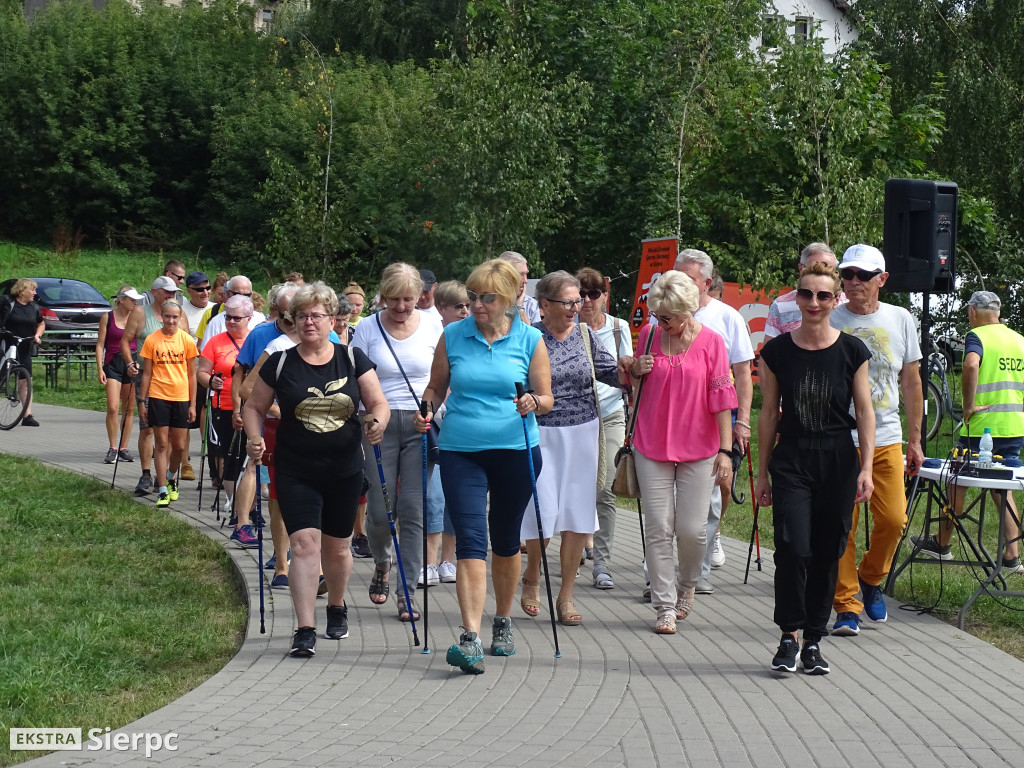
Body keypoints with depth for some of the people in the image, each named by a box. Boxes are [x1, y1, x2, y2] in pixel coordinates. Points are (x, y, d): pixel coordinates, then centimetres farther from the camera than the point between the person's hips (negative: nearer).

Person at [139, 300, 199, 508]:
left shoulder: (186, 340, 1)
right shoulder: (152, 340, 0)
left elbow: (191, 375, 6)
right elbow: (147, 373, 4)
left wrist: (192, 404, 3)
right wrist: (143, 401, 2)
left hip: (181, 398, 1)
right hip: (158, 397, -1)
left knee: (179, 446, 6)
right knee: (161, 444, -1)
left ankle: (171, 477, 34)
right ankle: (163, 491, 3)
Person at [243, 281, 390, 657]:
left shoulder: (353, 359, 1)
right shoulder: (280, 363, -1)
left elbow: (379, 403, 1)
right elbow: (254, 407, 5)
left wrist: (377, 422, -21)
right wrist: (255, 438, -14)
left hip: (344, 471, 2)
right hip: (295, 472, -1)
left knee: (337, 548, 15)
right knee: (305, 542, -15)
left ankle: (337, 608, 42)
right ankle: (305, 630, -16)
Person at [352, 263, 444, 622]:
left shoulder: (432, 325, 4)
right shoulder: (367, 329, 1)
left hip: (421, 426, 1)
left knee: (413, 510, -2)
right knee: (379, 510, -1)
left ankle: (406, 593, 5)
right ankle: (381, 565, 32)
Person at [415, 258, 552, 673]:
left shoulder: (530, 339, 0)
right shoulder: (453, 336, 3)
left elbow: (546, 397, 3)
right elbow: (436, 386, 12)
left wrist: (533, 403, -19)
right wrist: (426, 410, -8)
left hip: (515, 451, 0)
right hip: (461, 452, 0)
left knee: (505, 541, 14)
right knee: (470, 541, -12)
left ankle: (503, 623, 34)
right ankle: (470, 638, -19)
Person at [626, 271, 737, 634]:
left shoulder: (711, 341, -5)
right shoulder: (649, 335, 4)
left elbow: (721, 398, -4)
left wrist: (725, 450, -8)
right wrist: (635, 370, -3)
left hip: (698, 448, -2)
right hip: (652, 446, 2)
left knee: (692, 529, -1)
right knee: (658, 528, -1)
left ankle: (687, 585, 28)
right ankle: (665, 607, 6)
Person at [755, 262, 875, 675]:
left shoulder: (852, 351, 0)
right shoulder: (776, 351, 1)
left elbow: (864, 412, 3)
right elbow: (769, 413, 7)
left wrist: (866, 468, -4)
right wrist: (762, 473, 7)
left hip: (838, 461, 1)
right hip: (791, 461, -1)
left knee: (827, 554, 5)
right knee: (793, 549, -14)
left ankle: (814, 640, 16)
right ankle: (790, 636, 0)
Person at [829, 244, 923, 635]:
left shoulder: (900, 319, 8)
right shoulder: (828, 321, 0)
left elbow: (911, 382, 14)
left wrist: (915, 440, 11)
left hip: (886, 440, 2)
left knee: (893, 519, -5)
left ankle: (871, 578, 22)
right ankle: (846, 606, 6)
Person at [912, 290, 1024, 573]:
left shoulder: (977, 336, -9)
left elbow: (971, 365, -30)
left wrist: (969, 404, -22)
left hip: (982, 426, -6)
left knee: (959, 483, 10)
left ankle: (941, 544, 22)